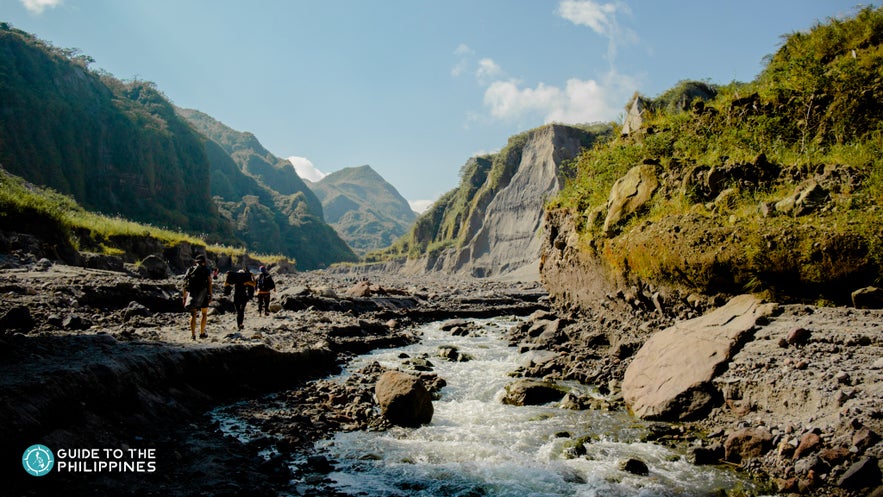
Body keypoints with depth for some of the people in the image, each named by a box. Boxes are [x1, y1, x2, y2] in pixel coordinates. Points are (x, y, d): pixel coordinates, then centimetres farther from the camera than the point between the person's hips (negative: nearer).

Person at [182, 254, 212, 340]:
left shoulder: (190, 270, 10)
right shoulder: (206, 271, 2)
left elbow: (185, 285, 7)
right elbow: (209, 283, -8)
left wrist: (184, 297, 11)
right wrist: (210, 296, -7)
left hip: (192, 294, 2)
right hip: (203, 294, -2)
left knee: (193, 315, 6)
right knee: (204, 314, 13)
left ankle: (193, 334, -2)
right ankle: (202, 333, 12)